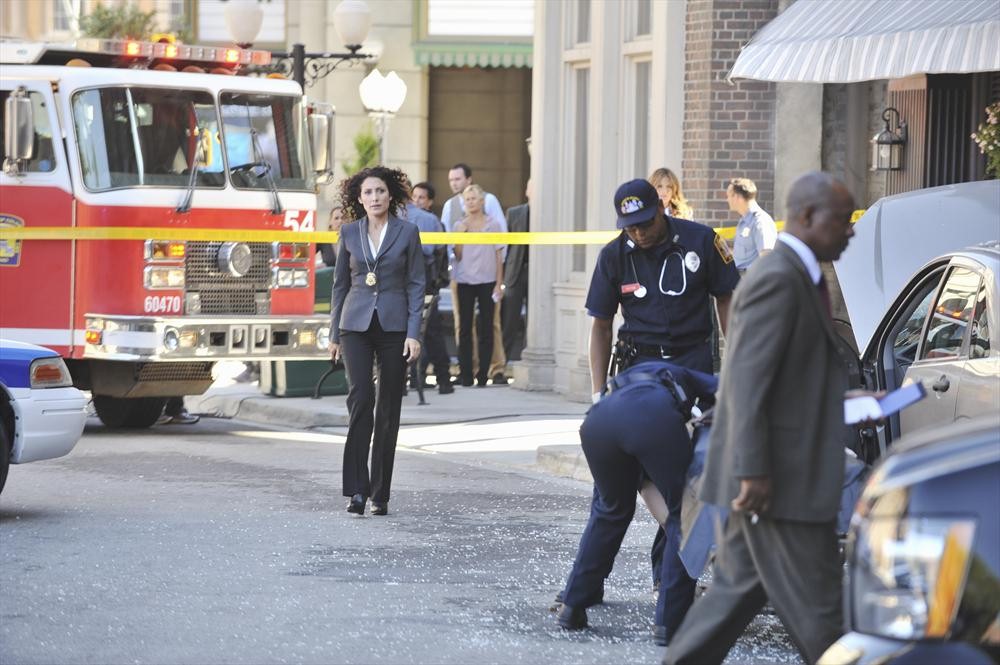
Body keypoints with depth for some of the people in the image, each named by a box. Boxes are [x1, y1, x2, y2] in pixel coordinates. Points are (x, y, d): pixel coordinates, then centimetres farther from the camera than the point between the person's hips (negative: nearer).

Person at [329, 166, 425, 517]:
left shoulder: (407, 232, 2)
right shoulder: (350, 233, 7)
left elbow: (416, 285, 1)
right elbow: (340, 284, 12)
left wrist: (413, 333, -8)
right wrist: (334, 334, 9)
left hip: (393, 326, 0)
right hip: (356, 325, 1)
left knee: (388, 410, 3)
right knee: (359, 399, -15)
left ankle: (380, 494, 10)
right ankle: (357, 488, -14)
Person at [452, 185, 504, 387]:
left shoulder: (492, 224, 4)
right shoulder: (459, 225, 7)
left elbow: (498, 256, 5)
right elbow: (457, 256, 5)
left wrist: (499, 284, 0)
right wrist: (460, 234, -9)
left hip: (487, 281, -1)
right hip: (465, 281, 1)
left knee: (486, 328, 0)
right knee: (465, 328, -2)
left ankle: (482, 374, 4)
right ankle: (466, 374, -1)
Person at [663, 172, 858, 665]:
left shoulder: (795, 276, 15)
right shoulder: (778, 279, -17)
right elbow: (747, 381, -23)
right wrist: (753, 471, -24)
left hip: (778, 472, 10)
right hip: (777, 478, -10)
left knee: (740, 588, 13)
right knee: (814, 605, -2)